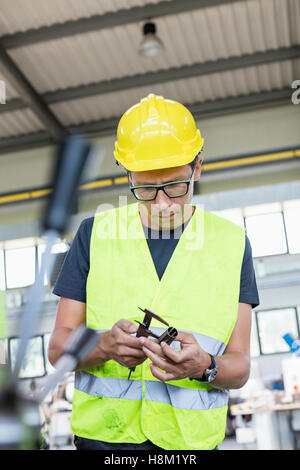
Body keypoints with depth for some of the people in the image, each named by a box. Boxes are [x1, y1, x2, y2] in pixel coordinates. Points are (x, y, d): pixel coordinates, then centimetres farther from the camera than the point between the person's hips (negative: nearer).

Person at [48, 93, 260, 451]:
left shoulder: (232, 243, 0)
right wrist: (106, 345, -22)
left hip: (191, 439, 0)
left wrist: (203, 366, -22)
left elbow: (239, 367, -1)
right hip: (102, 435, 0)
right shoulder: (95, 233, 0)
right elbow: (58, 347, -1)